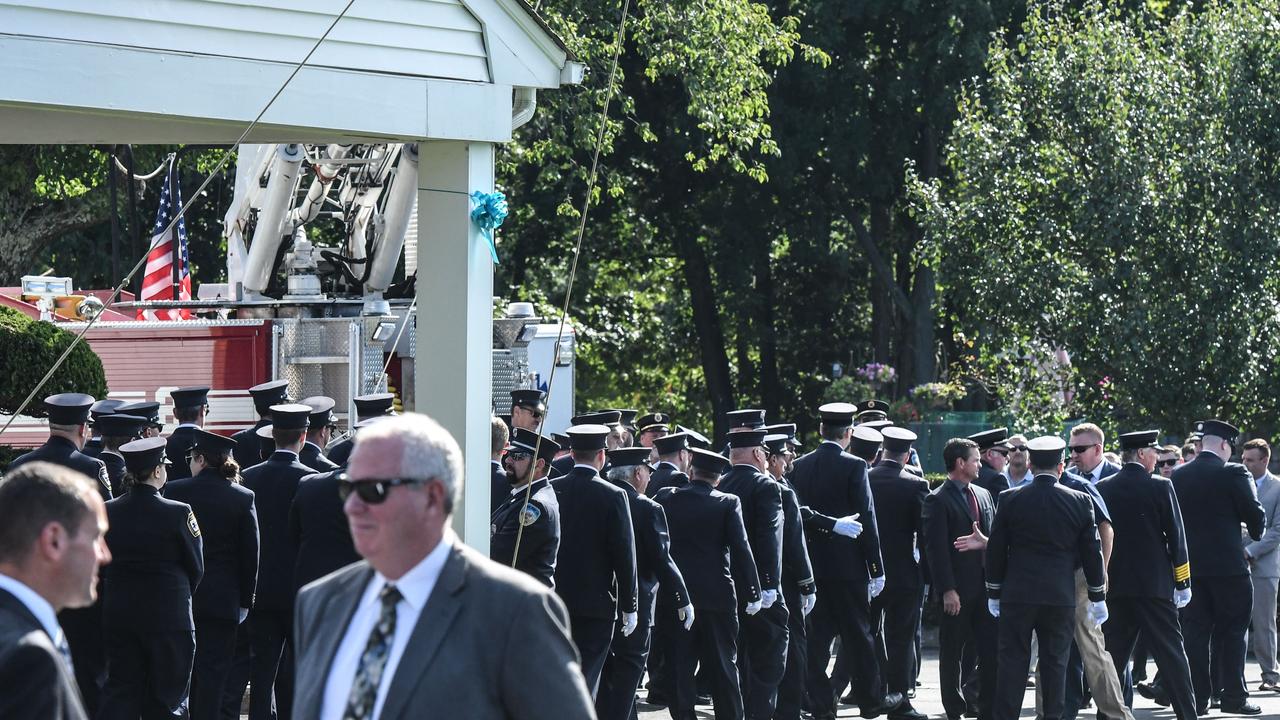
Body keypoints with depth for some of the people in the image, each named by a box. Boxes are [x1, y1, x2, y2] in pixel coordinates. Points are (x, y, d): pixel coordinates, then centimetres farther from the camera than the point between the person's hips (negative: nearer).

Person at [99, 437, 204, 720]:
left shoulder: (108, 512, -3)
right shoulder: (178, 513, -13)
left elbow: (102, 565, 6)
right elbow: (196, 568, -4)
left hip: (118, 616, 4)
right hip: (169, 617, -3)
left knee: (120, 689, 9)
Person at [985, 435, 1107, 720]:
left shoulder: (1010, 499, -3)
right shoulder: (1080, 501, -2)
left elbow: (996, 550, 1)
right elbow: (1092, 552, 3)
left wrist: (994, 593, 11)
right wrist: (1098, 597, 12)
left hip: (1017, 595, 0)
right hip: (1061, 597, 0)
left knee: (1013, 664, 2)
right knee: (1055, 664, 6)